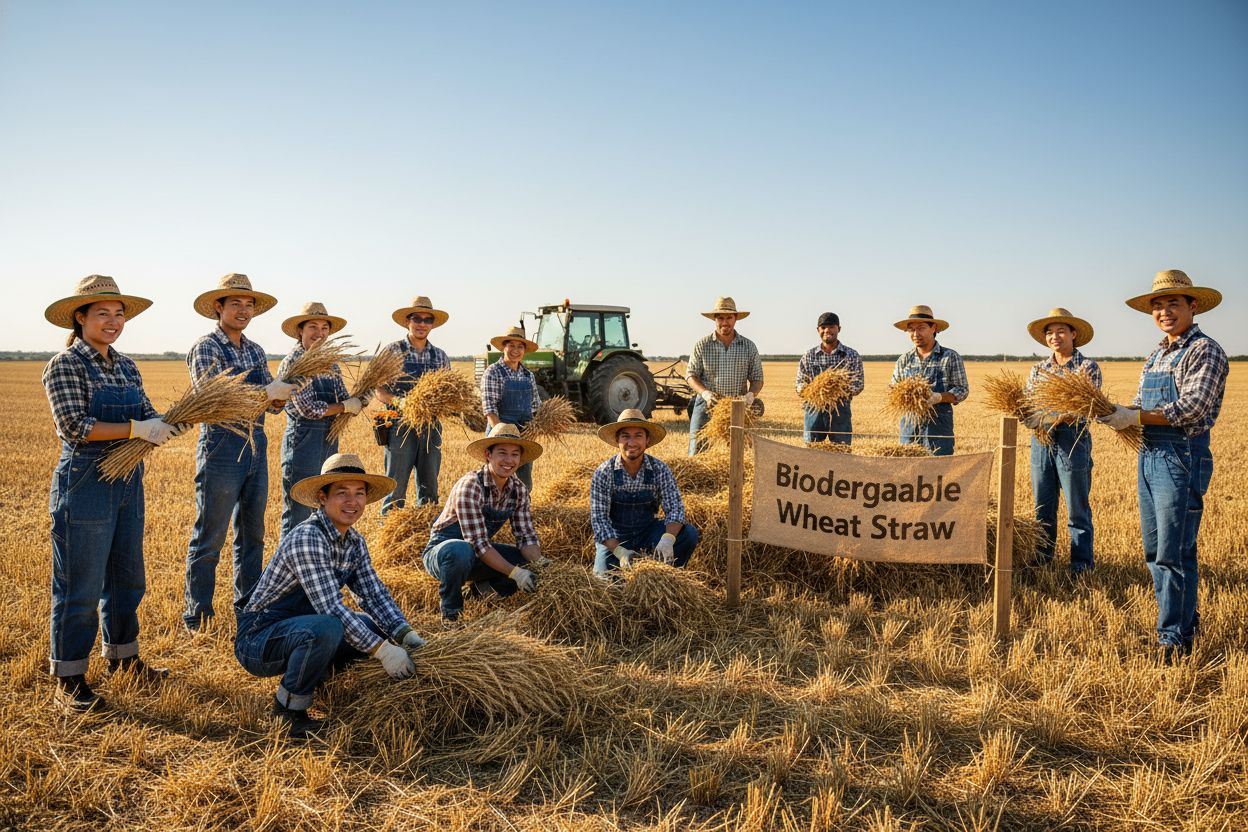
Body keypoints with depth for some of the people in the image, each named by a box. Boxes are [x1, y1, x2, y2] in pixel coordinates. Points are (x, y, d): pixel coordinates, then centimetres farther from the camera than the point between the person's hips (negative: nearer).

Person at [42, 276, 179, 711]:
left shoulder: (125, 366, 11)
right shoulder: (65, 365, -10)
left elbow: (146, 416, 9)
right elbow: (75, 426, -19)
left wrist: (168, 424, -12)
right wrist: (137, 429, -24)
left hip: (128, 482, 7)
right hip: (84, 483, -7)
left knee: (126, 577, 17)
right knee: (80, 585, 0)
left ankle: (122, 655, 33)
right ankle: (68, 678, 13)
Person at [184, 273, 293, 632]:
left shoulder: (255, 350, 13)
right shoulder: (205, 348, -7)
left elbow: (270, 400, 12)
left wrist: (281, 395, -11)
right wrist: (267, 392, -25)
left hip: (256, 444, 7)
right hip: (222, 445, -7)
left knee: (252, 534, 14)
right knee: (210, 537, 0)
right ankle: (197, 617, 10)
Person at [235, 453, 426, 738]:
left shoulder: (354, 543, 3)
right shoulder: (306, 538, -24)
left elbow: (375, 595, -2)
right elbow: (330, 607, -30)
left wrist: (407, 636, -18)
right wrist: (383, 650, -32)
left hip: (300, 629, 8)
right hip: (258, 639, -8)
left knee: (382, 628, -4)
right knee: (326, 629, -36)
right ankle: (289, 707, -11)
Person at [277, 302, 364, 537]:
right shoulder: (293, 362, -9)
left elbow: (346, 402, 10)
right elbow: (308, 408, -16)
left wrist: (360, 400, -10)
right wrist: (346, 406, -10)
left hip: (330, 439, 7)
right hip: (303, 438, -7)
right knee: (298, 514, -3)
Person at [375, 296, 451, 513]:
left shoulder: (440, 356, 11)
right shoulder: (393, 351, 0)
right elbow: (380, 390, -4)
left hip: (431, 428, 4)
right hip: (401, 426, -4)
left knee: (429, 488, 10)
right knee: (396, 487, -1)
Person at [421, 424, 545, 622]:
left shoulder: (519, 490, -6)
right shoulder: (470, 486, -27)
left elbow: (526, 536, -5)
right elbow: (478, 543, -30)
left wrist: (540, 563, -25)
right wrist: (513, 572, -36)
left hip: (480, 554, 6)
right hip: (442, 551, -6)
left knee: (530, 563, -14)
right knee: (460, 551, -41)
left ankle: (483, 586, 10)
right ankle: (450, 612, -15)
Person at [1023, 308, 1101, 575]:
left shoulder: (1088, 367, -3)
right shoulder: (1038, 368, 11)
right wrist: (1046, 419, -15)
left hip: (1073, 440, -4)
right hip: (1041, 440, 4)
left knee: (1077, 508, 2)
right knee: (1042, 505, 11)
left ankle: (1082, 563, 11)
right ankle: (1041, 556, 23)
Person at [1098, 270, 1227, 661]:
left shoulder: (1205, 351, -8)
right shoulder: (1157, 355, 17)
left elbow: (1191, 409, -19)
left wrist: (1135, 416, -20)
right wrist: (1121, 414, -5)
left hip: (1182, 458, -8)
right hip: (1148, 456, 9)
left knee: (1174, 554, -4)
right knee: (1154, 552, 14)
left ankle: (1175, 640, 5)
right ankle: (1185, 620, 30)